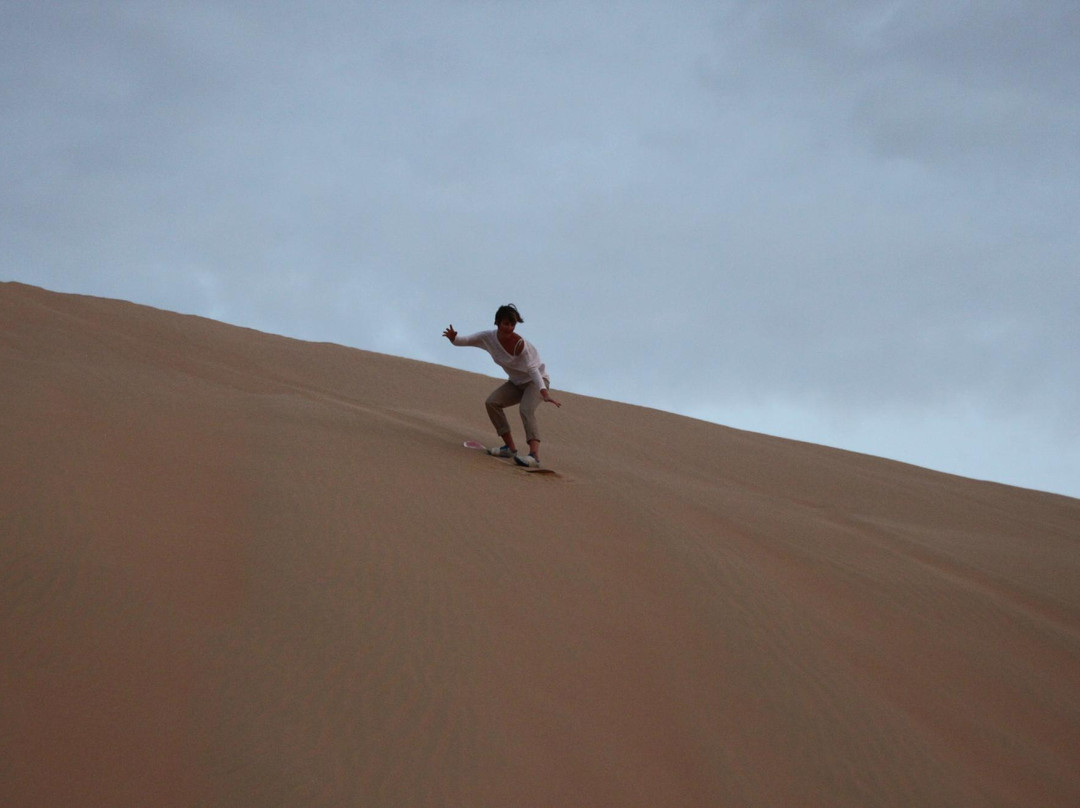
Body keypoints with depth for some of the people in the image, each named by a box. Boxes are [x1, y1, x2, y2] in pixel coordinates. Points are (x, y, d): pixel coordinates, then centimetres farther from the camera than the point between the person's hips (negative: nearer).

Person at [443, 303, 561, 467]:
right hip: (517, 382, 7)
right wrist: (453, 338, -29)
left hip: (537, 380, -7)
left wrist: (544, 393, -46)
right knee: (491, 403, -8)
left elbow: (532, 369, -34)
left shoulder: (519, 343, -29)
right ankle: (510, 448, -3)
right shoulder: (489, 338, -10)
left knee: (526, 409, -31)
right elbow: (463, 341, -5)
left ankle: (535, 455, -46)